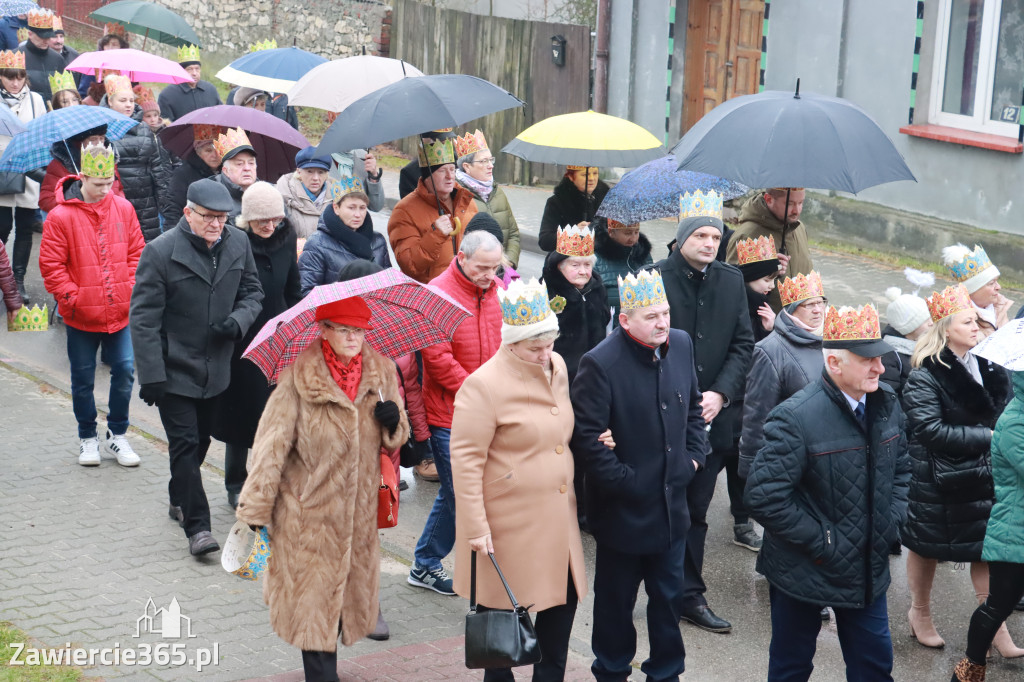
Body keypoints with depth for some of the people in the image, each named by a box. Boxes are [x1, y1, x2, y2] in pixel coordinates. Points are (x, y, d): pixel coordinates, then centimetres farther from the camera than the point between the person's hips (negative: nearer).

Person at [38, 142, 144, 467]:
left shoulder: (123, 209, 1)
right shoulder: (60, 216, -11)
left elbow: (136, 253, 9)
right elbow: (51, 266, -8)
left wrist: (133, 290, -1)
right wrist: (72, 298, -12)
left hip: (120, 314, 3)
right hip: (81, 317, -2)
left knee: (124, 372, 3)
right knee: (83, 379, 9)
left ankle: (117, 434, 21)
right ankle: (87, 438, 26)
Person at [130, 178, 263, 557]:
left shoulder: (238, 243, 0)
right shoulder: (160, 251, -15)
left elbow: (252, 290, 13)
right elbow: (143, 317, -15)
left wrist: (238, 320, -10)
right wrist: (151, 375, -19)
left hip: (214, 366, 5)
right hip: (174, 368, -5)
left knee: (200, 439, 19)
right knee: (185, 443, -7)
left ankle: (180, 500, 40)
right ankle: (197, 525, -3)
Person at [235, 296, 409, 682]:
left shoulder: (382, 373, 3)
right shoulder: (299, 377, -11)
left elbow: (394, 440, 13)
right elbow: (272, 443, -11)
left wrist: (393, 423, -12)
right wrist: (255, 509, -12)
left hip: (360, 511, 5)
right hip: (309, 511, -5)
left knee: (349, 589, 14)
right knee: (314, 597, 0)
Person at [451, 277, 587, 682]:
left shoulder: (557, 367, 5)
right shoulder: (484, 386, -18)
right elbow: (465, 460, -17)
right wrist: (476, 528, -17)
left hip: (556, 519, 7)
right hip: (509, 524, -7)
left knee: (563, 595, 11)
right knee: (503, 607, 6)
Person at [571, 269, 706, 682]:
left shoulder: (680, 345, 0)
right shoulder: (600, 364, -21)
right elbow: (587, 436, -21)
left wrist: (694, 455, 5)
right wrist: (624, 482, -17)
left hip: (671, 503, 6)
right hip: (622, 508, -5)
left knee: (668, 594, 18)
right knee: (616, 598, 13)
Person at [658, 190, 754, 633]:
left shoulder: (731, 281, 7)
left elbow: (743, 345, 8)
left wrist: (720, 394, -6)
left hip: (712, 416, 4)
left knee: (693, 509, 12)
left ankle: (688, 597, 22)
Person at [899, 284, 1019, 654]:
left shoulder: (987, 366, 3)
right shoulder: (925, 377, -16)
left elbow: (1003, 411, 16)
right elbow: (932, 430, -24)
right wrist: (986, 437, -22)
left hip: (982, 475, 5)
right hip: (937, 481, -5)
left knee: (986, 547, 8)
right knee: (927, 547, 12)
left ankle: (994, 627, 17)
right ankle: (920, 613, 34)